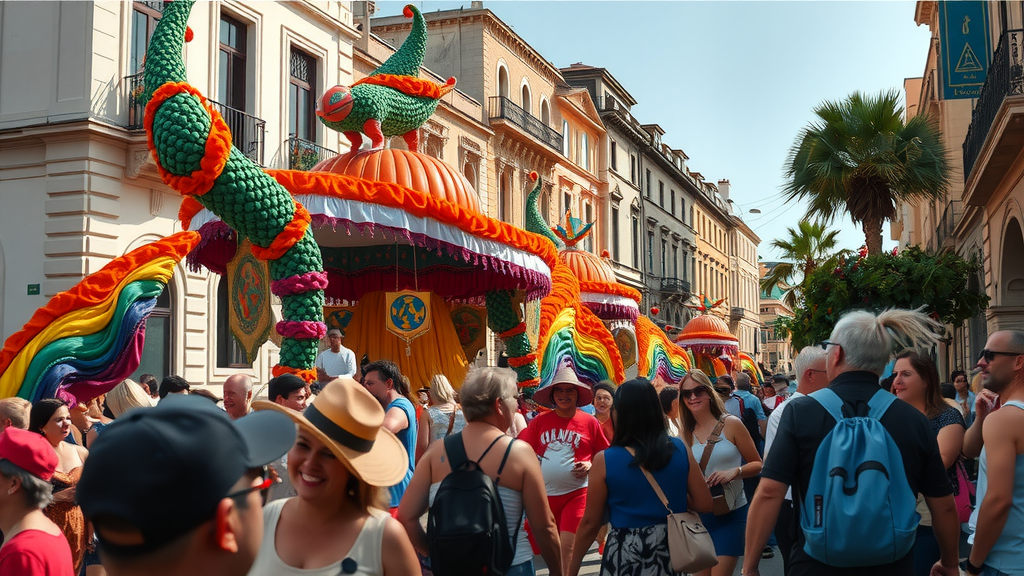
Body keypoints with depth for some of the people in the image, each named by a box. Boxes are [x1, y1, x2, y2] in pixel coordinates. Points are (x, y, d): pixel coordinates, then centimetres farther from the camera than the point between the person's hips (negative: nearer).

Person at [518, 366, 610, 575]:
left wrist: (590, 466, -10)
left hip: (576, 493, -3)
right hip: (545, 494, 3)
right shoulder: (540, 421, 0)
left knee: (567, 548, -9)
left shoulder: (589, 422, -3)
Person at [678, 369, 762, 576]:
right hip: (698, 515, 4)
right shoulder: (685, 433, 2)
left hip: (731, 514, -4)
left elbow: (758, 464, -2)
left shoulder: (731, 424, -7)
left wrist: (734, 472, -19)